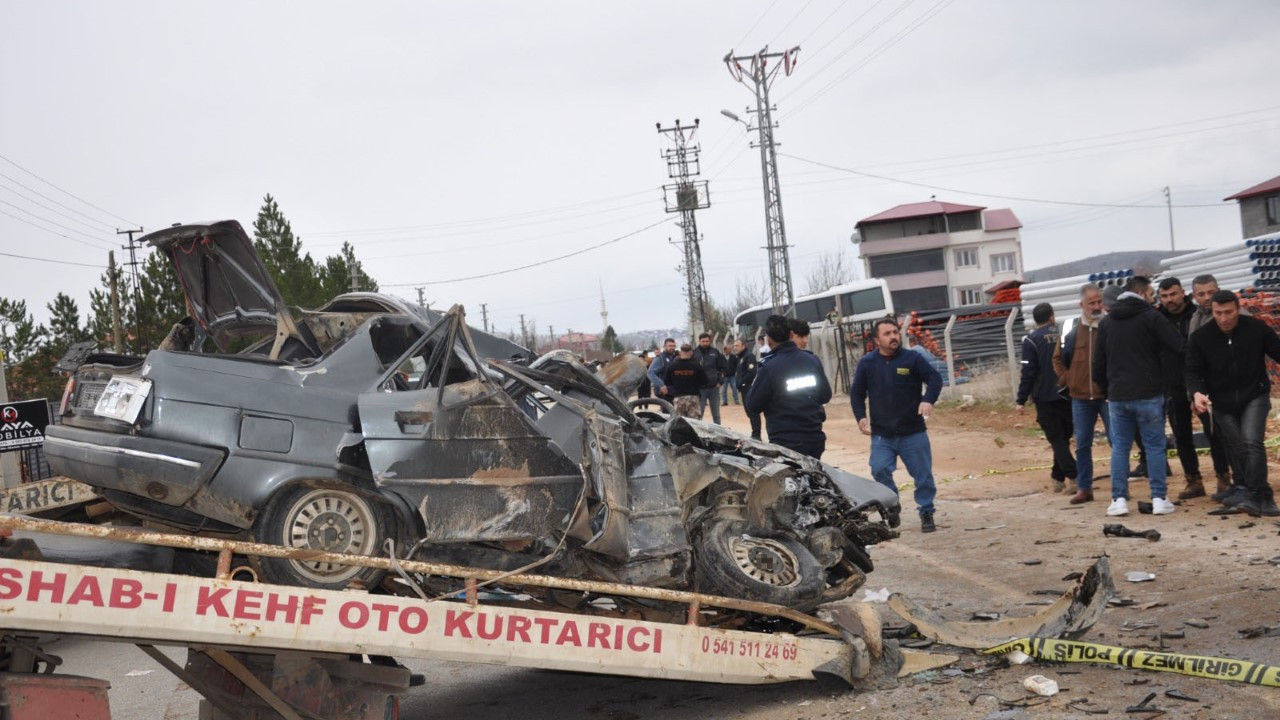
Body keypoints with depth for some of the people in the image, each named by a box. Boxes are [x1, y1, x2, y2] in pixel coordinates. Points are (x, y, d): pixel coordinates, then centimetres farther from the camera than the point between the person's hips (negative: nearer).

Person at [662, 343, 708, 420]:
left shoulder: (671, 365, -3)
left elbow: (666, 382, 4)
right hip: (693, 397, -2)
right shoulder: (697, 365, -9)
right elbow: (704, 382, -4)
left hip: (678, 398, 2)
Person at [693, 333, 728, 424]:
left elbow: (721, 368, 10)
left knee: (716, 413, 12)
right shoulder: (694, 353, -4)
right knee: (699, 413, -1)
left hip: (714, 387, 3)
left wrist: (720, 381, -1)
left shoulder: (715, 352, 5)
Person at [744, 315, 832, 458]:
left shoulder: (768, 367, -14)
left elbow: (752, 406, -6)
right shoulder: (812, 360, 3)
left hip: (785, 443, -5)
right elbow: (825, 396, 12)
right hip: (815, 439, 6)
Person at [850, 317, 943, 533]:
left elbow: (934, 378, -7)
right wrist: (861, 417, -4)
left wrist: (928, 400, -24)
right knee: (880, 470, -14)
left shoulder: (912, 358, -4)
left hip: (913, 432, -1)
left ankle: (926, 513, 22)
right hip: (881, 435, 1)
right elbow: (856, 393, 10)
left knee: (923, 474, 3)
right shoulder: (867, 363, 2)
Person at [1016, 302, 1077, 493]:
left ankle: (1074, 476, -15)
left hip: (1046, 397, -4)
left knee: (1056, 440, -2)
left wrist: (1021, 400, -7)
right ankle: (1058, 477, 16)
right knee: (1064, 438, 15)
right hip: (1069, 396, 4)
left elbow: (1028, 373, -11)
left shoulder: (1031, 340, -7)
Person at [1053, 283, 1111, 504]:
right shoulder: (1073, 333, 5)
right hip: (1081, 398, 4)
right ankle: (1084, 488, 17)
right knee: (1082, 445, 8)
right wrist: (1067, 379, 8)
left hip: (1108, 396, -4)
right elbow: (1058, 358, 19)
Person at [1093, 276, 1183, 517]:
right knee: (1155, 447, 4)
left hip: (1117, 396, 4)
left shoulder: (1106, 322, 9)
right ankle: (1159, 499, 3)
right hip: (1148, 394, -4)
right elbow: (1178, 346, -12)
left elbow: (1098, 362, 12)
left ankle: (1119, 500, 4)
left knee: (1119, 448, 8)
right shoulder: (1151, 317, -7)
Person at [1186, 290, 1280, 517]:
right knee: (1239, 451, 7)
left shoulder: (1257, 328, -9)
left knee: (1252, 442, -21)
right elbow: (1193, 370, -5)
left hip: (1254, 397, -2)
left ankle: (1254, 497, -19)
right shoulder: (1201, 337, -7)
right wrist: (1196, 392, -24)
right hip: (1222, 403, 2)